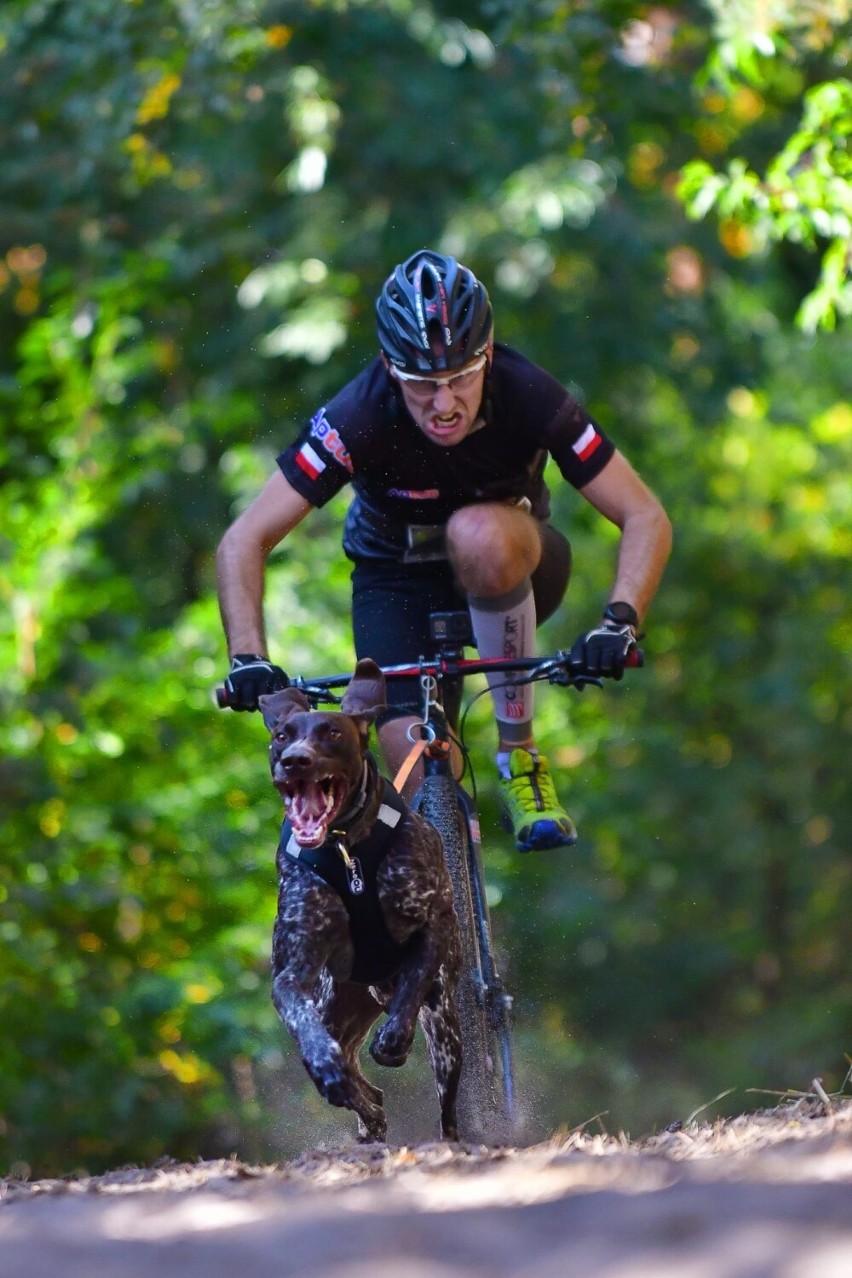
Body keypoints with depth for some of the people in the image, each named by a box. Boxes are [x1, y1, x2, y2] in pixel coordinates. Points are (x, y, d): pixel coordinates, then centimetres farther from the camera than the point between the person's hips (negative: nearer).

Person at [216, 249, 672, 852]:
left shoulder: (529, 396, -28)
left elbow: (646, 518, -24)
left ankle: (520, 753, -22)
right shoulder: (359, 417, -30)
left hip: (506, 573, 0)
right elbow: (243, 542, -25)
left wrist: (620, 621, -41)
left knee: (477, 533, -36)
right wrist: (248, 658, -40)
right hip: (397, 580, 0)